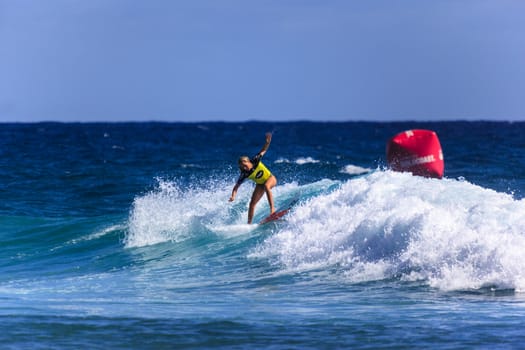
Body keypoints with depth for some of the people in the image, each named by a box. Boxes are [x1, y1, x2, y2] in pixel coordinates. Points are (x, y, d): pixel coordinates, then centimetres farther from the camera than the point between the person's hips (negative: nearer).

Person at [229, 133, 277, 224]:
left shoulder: (256, 161, -25)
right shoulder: (244, 175, -22)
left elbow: (264, 150, -15)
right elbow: (236, 187, -17)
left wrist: (268, 141, -33)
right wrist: (233, 196, -33)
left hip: (270, 178, -3)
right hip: (260, 184, 3)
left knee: (266, 186, -36)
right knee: (252, 203, -4)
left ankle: (272, 209, -39)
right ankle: (249, 223, 7)